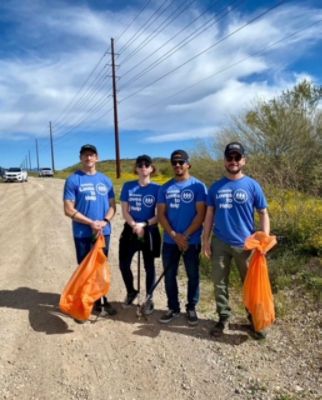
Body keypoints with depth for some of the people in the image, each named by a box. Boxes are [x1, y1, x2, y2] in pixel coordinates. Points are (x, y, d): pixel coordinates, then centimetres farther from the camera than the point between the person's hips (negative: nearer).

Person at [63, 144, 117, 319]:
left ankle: (101, 299, 30)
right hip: (82, 234, -3)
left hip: (103, 232, 4)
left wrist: (105, 221, -12)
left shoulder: (105, 180, 6)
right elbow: (68, 209, -10)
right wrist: (91, 223, -17)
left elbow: (112, 206, 7)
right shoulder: (73, 180, -6)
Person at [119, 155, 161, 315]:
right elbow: (124, 211, -2)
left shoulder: (157, 188, -6)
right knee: (124, 264, 6)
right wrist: (134, 225, -17)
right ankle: (131, 291, 33)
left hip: (149, 232, -2)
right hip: (130, 230, 2)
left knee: (149, 266, 8)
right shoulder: (128, 186, 0)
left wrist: (144, 225, -19)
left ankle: (149, 299, 26)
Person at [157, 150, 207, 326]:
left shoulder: (198, 186, -5)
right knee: (169, 275, 11)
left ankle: (191, 308, 27)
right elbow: (161, 214, 1)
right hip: (169, 241, 3)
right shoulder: (165, 188, 5)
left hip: (191, 241, -3)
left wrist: (185, 236, -15)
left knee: (193, 276, 9)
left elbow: (201, 214, -10)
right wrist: (174, 235, -12)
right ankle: (173, 307, 28)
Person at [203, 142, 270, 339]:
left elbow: (263, 214, -1)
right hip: (220, 243, 2)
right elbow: (210, 214, 7)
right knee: (220, 283, 10)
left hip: (245, 244, -2)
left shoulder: (252, 185, -4)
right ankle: (223, 317, 28)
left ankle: (255, 318, 31)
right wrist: (206, 240, 4)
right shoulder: (216, 187, 3)